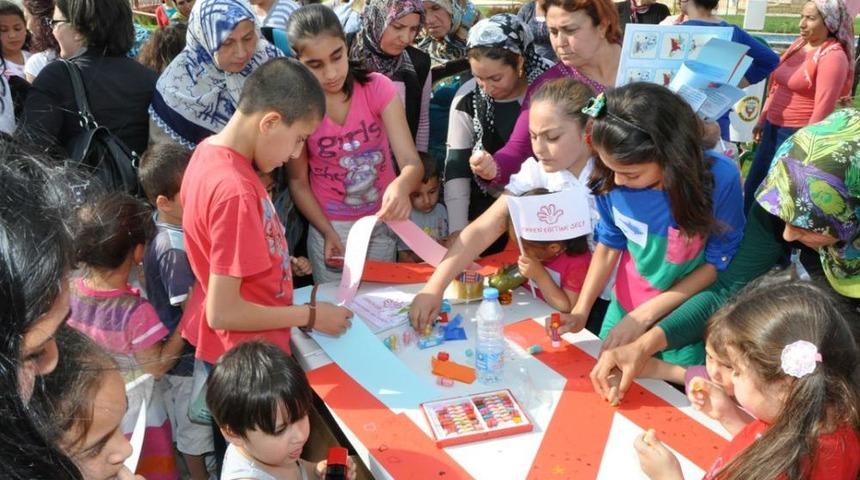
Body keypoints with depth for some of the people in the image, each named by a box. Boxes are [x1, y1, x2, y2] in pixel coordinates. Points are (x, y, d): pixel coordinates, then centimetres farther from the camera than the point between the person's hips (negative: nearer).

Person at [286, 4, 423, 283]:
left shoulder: (377, 88, -15)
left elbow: (411, 162, -22)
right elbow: (298, 182, -6)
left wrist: (401, 185, -44)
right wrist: (328, 233, -17)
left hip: (382, 220, 1)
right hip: (330, 226, -1)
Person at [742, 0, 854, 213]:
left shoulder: (833, 56, -16)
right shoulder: (799, 44, 8)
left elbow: (823, 109, -19)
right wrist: (763, 119, 19)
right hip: (773, 129, 8)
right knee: (752, 188, 17)